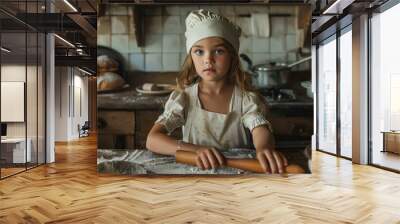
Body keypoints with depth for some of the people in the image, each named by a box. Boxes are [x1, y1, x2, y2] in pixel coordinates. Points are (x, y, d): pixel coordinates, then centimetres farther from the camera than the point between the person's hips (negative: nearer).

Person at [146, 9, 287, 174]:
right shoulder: (183, 98, -4)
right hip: (194, 170, 1)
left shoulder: (246, 99, -3)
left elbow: (261, 129, -21)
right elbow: (152, 139, -15)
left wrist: (264, 148, -44)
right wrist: (196, 151, -32)